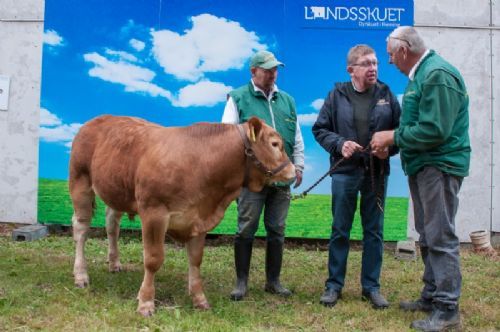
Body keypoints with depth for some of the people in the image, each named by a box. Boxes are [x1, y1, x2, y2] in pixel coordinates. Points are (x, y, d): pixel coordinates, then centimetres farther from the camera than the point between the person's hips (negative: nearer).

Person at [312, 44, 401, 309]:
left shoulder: (385, 94, 4)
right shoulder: (337, 95, 0)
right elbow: (320, 129, 2)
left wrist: (390, 148, -10)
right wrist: (339, 144, -14)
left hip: (376, 172, 2)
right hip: (345, 171, -1)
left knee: (374, 231, 8)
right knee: (340, 230, 6)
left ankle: (371, 287, 21)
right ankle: (334, 285, 18)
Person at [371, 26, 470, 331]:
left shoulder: (437, 75, -17)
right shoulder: (421, 74, 14)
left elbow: (434, 131, -23)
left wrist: (392, 137, -13)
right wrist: (392, 144, 5)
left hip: (440, 166, -10)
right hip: (422, 166, 10)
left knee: (440, 237, -6)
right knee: (428, 235, 15)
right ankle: (432, 296, 27)